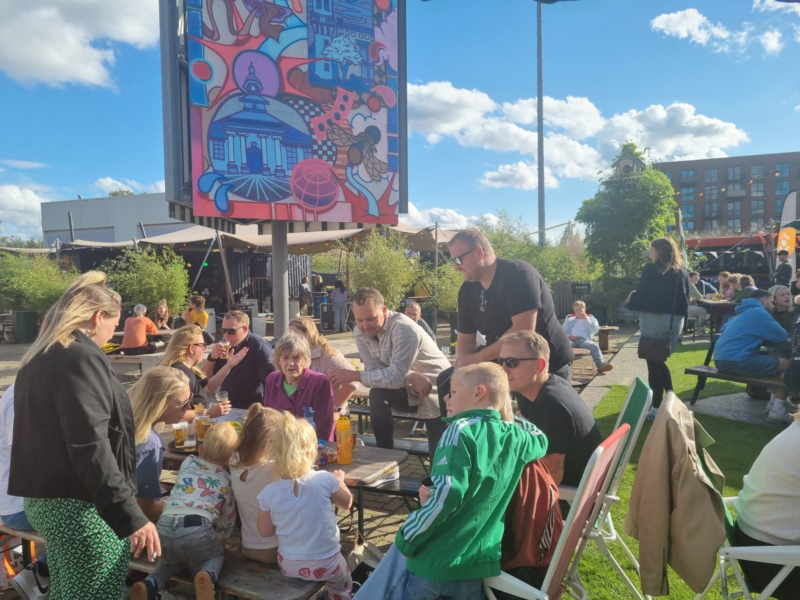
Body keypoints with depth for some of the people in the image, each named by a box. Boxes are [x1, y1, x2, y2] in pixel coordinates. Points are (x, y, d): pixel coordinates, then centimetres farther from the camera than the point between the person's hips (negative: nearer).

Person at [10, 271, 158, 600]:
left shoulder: (38, 358, 12)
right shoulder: (82, 358, -19)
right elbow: (91, 447, -27)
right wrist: (130, 515, -29)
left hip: (44, 499, 10)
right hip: (82, 507, -10)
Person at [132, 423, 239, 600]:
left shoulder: (188, 462, 21)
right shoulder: (226, 480, 17)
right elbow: (228, 516, 26)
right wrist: (222, 539, 42)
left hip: (164, 528, 3)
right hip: (196, 530, -3)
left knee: (174, 558, 35)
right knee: (216, 554, 27)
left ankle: (151, 584, 6)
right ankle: (207, 575, -7)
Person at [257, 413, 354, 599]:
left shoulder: (269, 492, -17)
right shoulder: (325, 480, -21)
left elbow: (265, 531, -4)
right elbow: (346, 503, -2)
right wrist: (339, 481, 15)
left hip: (289, 565, 2)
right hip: (326, 563, -2)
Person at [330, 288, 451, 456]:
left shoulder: (404, 329, -30)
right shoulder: (360, 332, -10)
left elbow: (395, 377, -32)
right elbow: (375, 371, -13)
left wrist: (353, 375, -26)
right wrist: (412, 376, -29)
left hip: (437, 392, -5)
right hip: (410, 390, 5)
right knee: (377, 396, -24)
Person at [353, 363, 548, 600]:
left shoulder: (461, 429, -16)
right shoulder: (514, 437, 3)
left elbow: (446, 493, -26)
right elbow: (540, 440, 28)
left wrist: (407, 539, -15)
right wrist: (506, 413, 21)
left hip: (438, 560, -6)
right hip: (479, 561, 6)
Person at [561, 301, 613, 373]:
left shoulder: (591, 319, 27)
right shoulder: (569, 320, 29)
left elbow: (595, 330, 6)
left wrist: (586, 319, 4)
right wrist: (569, 336, -4)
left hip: (585, 340, 0)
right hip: (571, 340, 0)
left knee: (594, 346, -36)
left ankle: (601, 365, -50)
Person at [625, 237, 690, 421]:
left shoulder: (651, 270, -8)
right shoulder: (682, 272, 10)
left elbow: (640, 296, -9)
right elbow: (685, 300, 14)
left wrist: (631, 298, 11)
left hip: (654, 320, -6)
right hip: (675, 321, 6)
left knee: (653, 362, 2)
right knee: (660, 360, 20)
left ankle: (658, 408, 1)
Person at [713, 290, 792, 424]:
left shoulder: (743, 313, 22)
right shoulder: (758, 312, -5)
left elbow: (723, 330, 33)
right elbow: (782, 336, -4)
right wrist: (769, 336, 19)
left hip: (721, 359, 10)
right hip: (735, 361, -10)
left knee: (777, 360, 23)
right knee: (787, 364, -1)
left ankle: (773, 402, 27)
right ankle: (778, 411, -3)